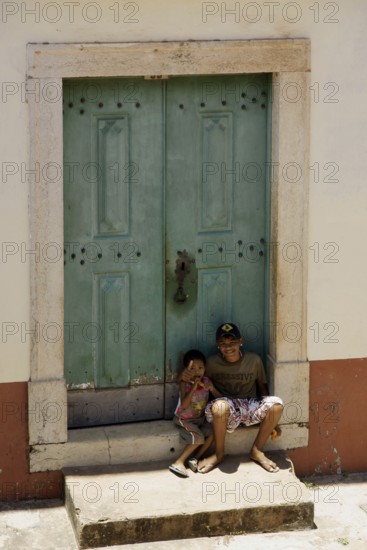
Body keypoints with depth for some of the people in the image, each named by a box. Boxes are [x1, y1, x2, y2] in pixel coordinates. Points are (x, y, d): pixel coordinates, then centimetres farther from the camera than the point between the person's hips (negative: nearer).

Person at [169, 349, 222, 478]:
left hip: (200, 417, 6)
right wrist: (193, 387, -35)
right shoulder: (184, 383, -19)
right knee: (198, 437, -22)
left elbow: (219, 396, 3)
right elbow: (184, 405, -31)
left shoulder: (206, 381, -4)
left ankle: (195, 459, -4)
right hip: (184, 419, -6)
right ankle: (178, 463, -15)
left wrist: (211, 389, -16)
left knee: (212, 433, -14)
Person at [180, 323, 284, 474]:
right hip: (227, 410, -2)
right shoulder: (212, 363, -3)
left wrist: (272, 421, 7)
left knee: (277, 404, -28)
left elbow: (262, 386, 9)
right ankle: (219, 454, -14)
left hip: (250, 407, 2)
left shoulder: (254, 360, 0)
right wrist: (187, 377, -17)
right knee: (220, 406, -40)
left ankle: (257, 451, -7)